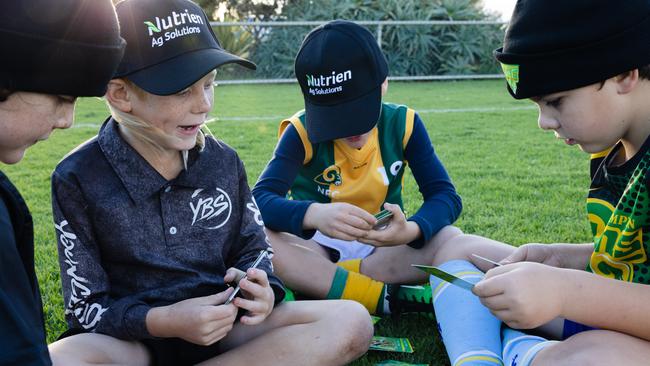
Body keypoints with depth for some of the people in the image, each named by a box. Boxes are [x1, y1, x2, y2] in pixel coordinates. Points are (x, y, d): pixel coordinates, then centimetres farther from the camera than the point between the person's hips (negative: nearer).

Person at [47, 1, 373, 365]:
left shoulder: (223, 160, 1)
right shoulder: (79, 178, -10)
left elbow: (251, 248, 10)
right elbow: (87, 306, -7)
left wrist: (262, 290, -13)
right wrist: (162, 321, -25)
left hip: (222, 324, 4)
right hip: (132, 336, -3)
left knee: (351, 322, -19)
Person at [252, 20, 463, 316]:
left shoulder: (402, 124, -7)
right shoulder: (302, 131, -13)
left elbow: (445, 195, -12)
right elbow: (260, 200, -26)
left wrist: (411, 230, -35)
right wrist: (315, 214, -47)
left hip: (383, 250, 2)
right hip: (318, 248, -1)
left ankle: (316, 281, -21)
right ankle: (389, 299, -29)